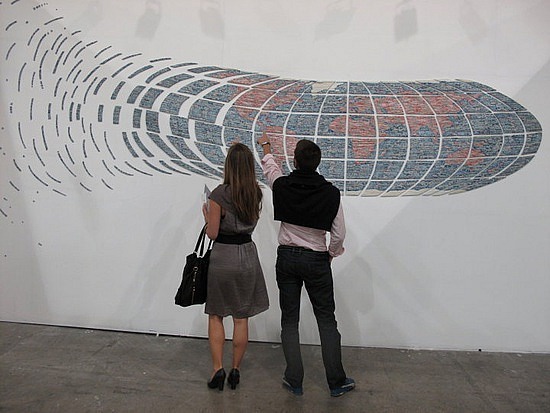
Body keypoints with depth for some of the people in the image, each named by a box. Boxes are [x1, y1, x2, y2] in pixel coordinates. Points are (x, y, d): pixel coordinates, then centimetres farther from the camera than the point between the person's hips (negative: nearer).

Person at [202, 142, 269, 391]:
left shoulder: (219, 194, -14)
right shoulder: (256, 193, 0)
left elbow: (212, 233, -12)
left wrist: (207, 215, 8)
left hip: (222, 256, -4)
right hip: (247, 255, 4)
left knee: (216, 315, 13)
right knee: (241, 317, 12)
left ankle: (218, 369, 11)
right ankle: (235, 370, 22)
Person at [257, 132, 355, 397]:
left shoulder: (282, 186, -7)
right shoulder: (331, 193, -10)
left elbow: (270, 167, 17)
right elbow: (339, 234, -7)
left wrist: (266, 145, 37)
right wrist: (331, 254, 14)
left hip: (287, 257, 1)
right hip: (317, 261, -1)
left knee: (289, 320, 11)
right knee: (327, 321, 10)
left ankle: (294, 381, 18)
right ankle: (337, 382, 19)